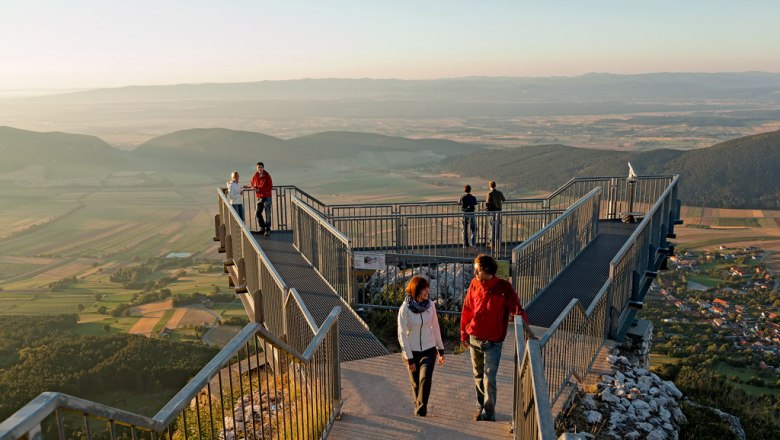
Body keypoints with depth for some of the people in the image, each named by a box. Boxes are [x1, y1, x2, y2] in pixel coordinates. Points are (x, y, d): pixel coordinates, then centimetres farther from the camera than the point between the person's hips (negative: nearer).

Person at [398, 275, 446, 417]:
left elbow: (435, 328, 5)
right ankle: (419, 407, 33)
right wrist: (409, 359, -13)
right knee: (415, 383, 10)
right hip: (411, 351, -1)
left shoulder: (430, 305, -6)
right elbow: (402, 335, -13)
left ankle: (421, 409, -5)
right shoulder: (405, 308, -16)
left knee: (425, 378, -17)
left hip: (429, 349, 2)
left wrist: (441, 350, 10)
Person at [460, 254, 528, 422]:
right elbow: (467, 311, 6)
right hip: (474, 339, 4)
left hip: (493, 343, -4)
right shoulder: (474, 285, -2)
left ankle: (488, 412, 10)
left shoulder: (503, 287, -13)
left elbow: (517, 310, -16)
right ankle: (481, 405, 34)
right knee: (478, 376, 17)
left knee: (489, 379, -5)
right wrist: (464, 334, 10)